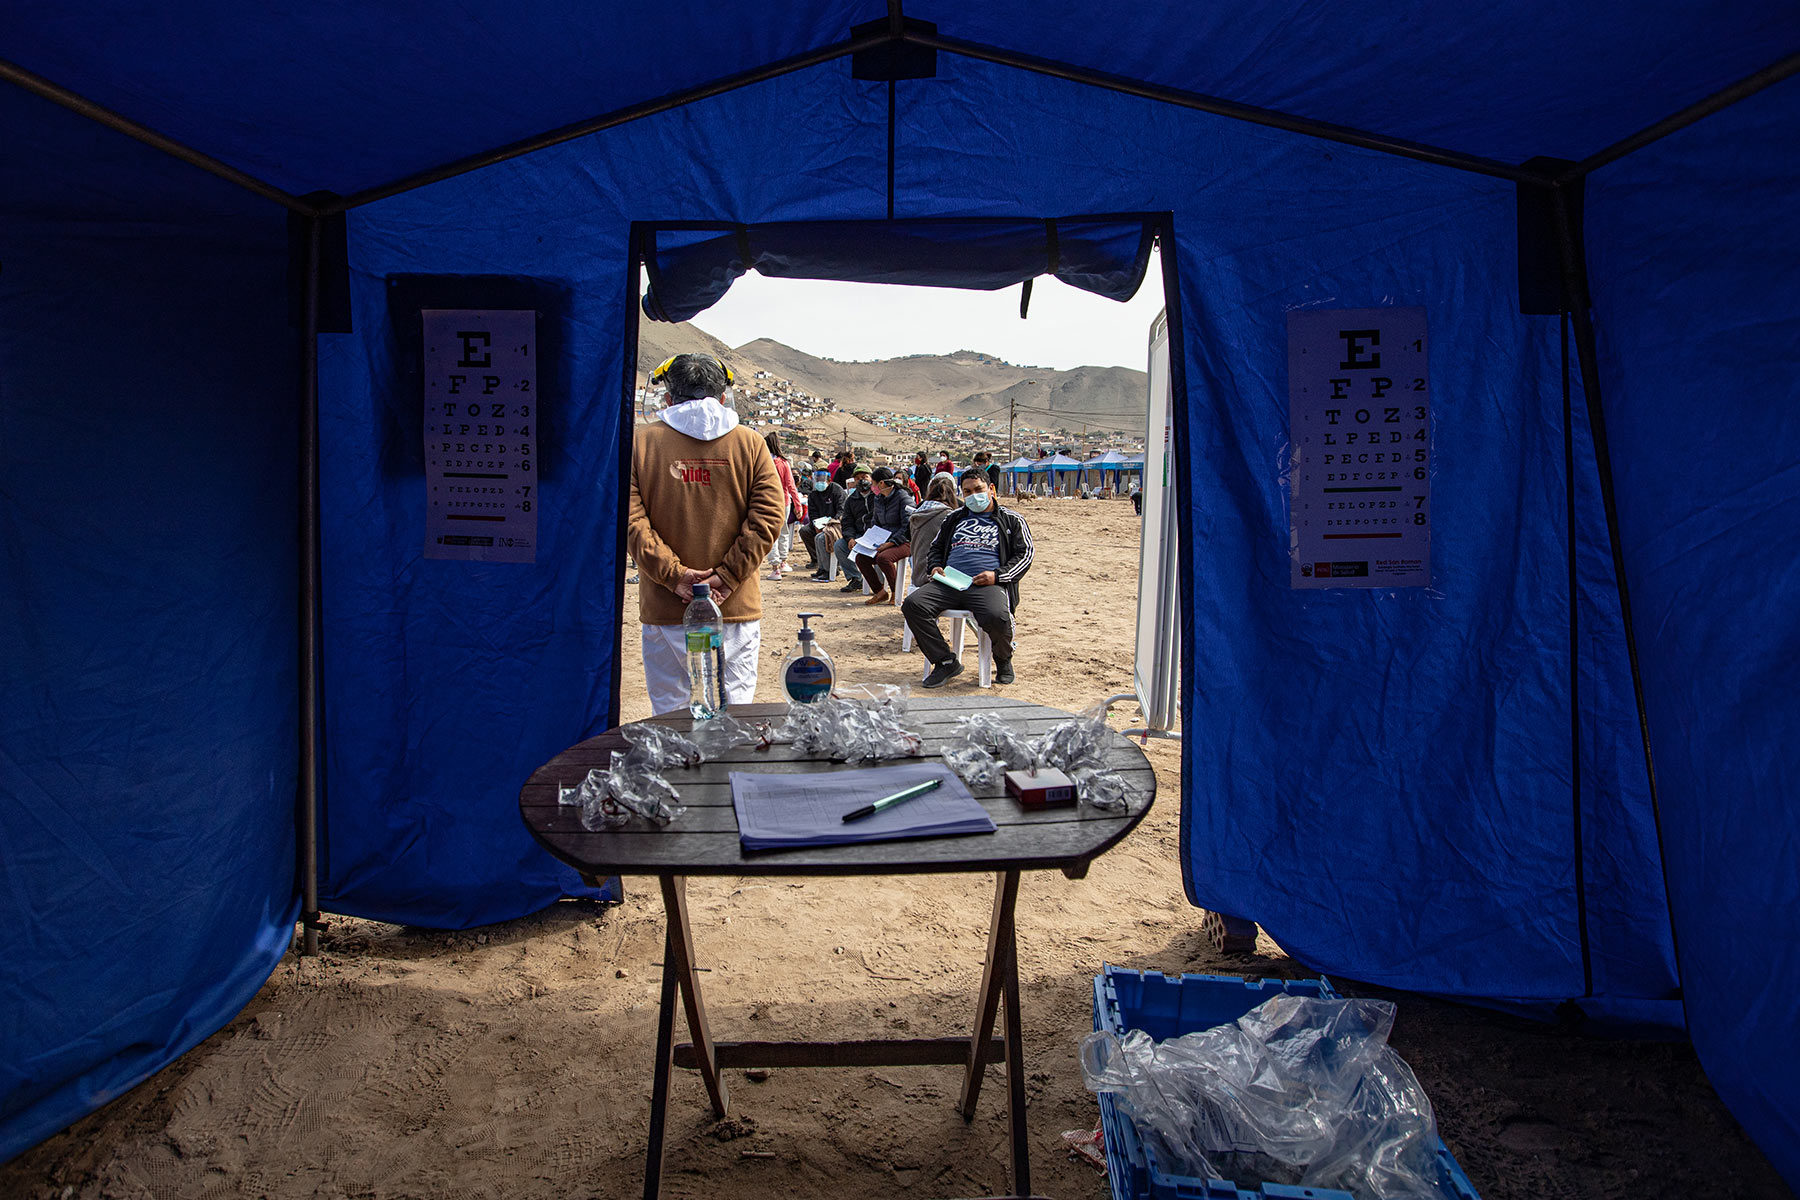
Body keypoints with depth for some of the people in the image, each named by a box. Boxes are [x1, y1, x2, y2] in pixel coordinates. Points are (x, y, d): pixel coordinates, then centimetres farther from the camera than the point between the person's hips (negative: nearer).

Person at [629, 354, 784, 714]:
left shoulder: (641, 443, 2)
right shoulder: (749, 444, 5)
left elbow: (630, 521, -7)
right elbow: (768, 516, -4)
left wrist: (673, 573, -9)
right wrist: (726, 576, -7)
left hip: (665, 609, 0)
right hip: (736, 605, 1)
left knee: (670, 714, 6)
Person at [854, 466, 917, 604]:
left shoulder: (903, 497, -12)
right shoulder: (878, 499, 13)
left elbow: (908, 526, -17)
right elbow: (874, 523, 23)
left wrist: (891, 543, -23)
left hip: (904, 541, -8)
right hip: (885, 541, 8)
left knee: (883, 558, -34)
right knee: (860, 558, -13)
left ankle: (896, 593, -13)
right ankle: (880, 592, -3)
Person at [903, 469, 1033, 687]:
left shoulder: (1011, 520, 15)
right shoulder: (953, 519, 27)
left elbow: (1024, 555, 7)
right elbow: (936, 548, 33)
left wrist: (996, 575, -9)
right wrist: (935, 567, 9)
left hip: (987, 585, -4)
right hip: (948, 583, 4)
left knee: (996, 617, -37)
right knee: (912, 604, -24)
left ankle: (1003, 661, 0)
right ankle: (946, 661, -12)